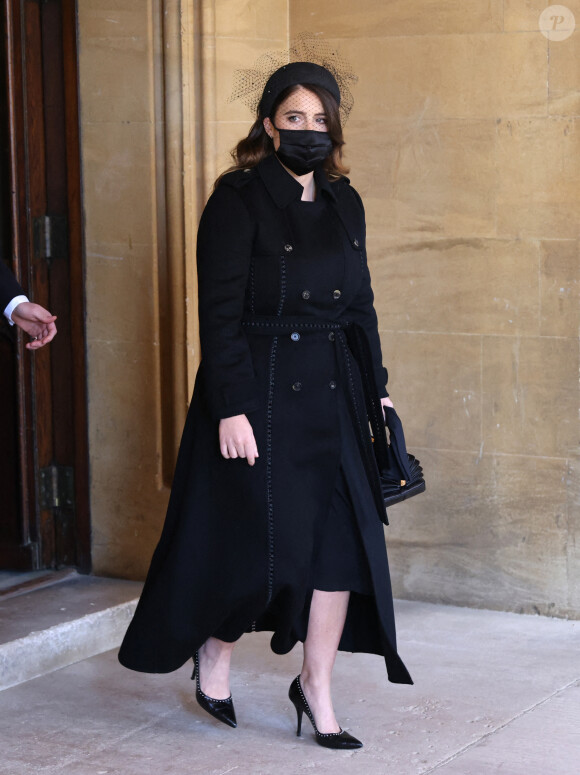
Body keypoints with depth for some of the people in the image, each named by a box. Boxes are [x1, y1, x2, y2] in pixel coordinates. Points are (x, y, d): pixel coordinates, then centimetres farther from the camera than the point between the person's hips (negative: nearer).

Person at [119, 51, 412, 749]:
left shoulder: (344, 203, 10)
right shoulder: (238, 199, -9)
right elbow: (219, 310, -13)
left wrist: (376, 390, 12)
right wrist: (230, 409, -18)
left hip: (332, 399, 6)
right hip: (259, 396, -6)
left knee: (343, 542, 2)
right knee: (258, 540, 1)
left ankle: (315, 688, 16)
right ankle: (212, 652, 29)